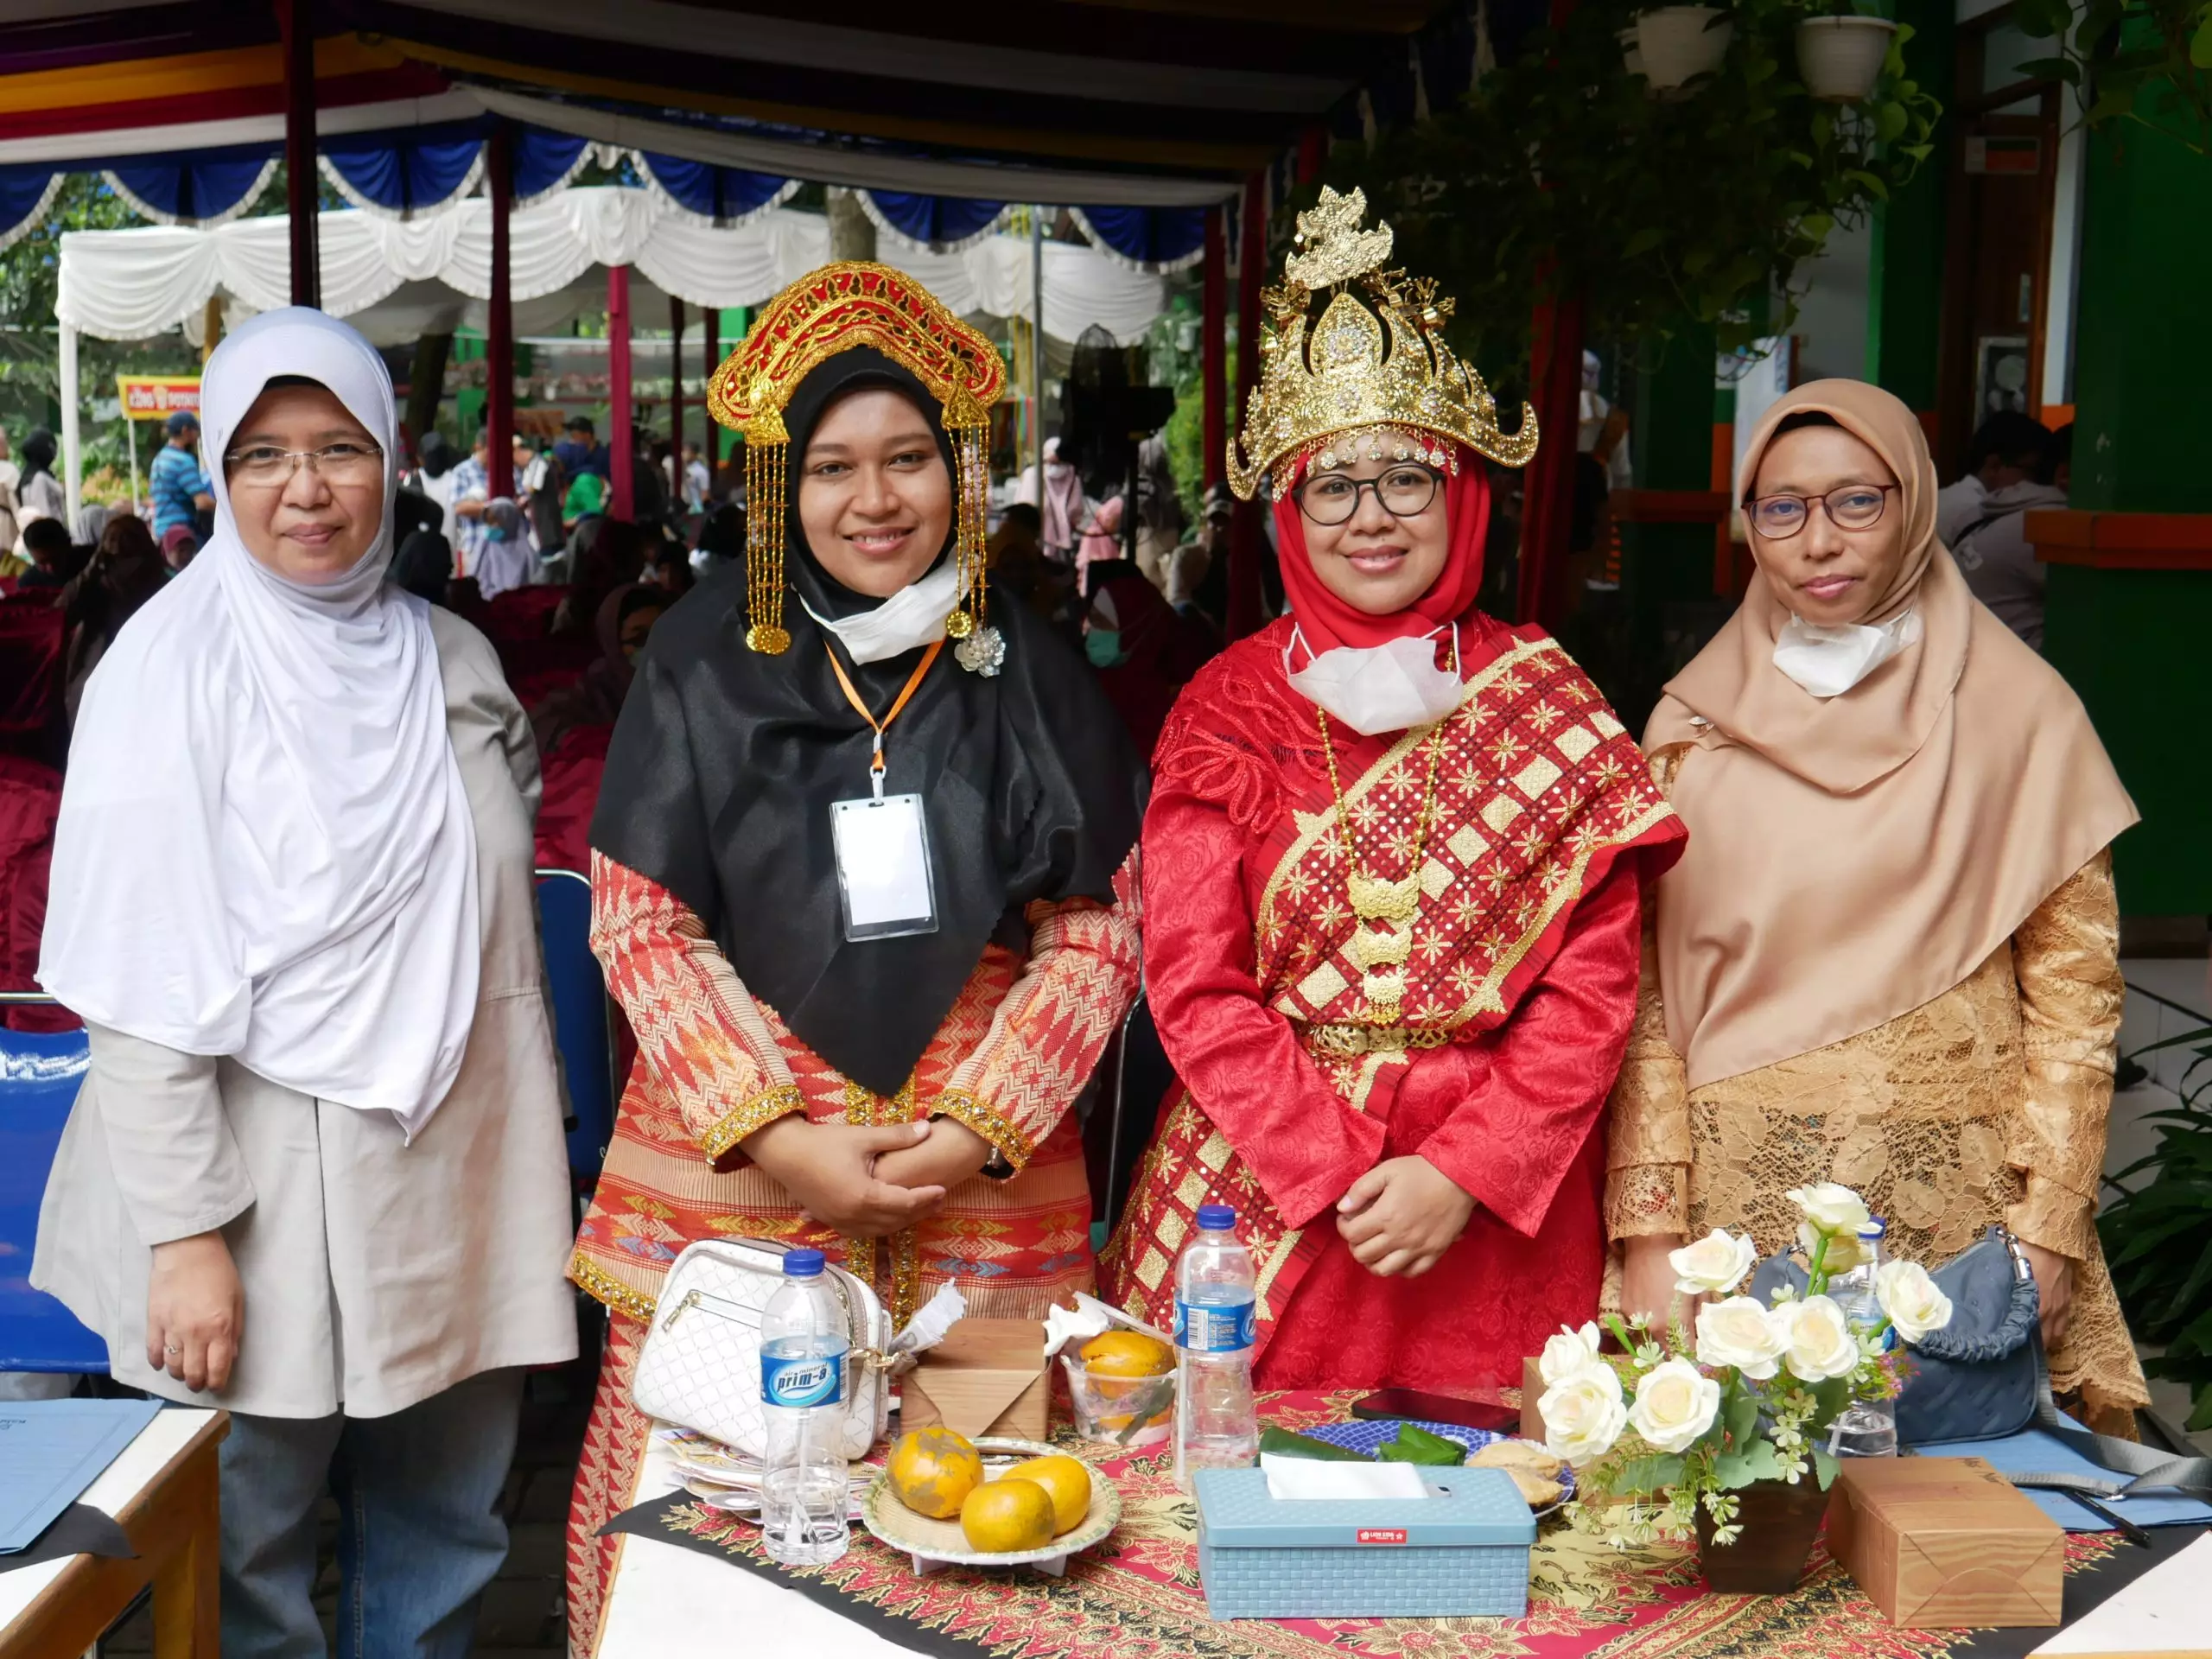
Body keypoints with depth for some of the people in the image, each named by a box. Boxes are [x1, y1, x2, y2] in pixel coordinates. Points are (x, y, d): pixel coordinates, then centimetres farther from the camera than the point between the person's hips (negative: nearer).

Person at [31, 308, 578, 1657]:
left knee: (447, 1542, 15)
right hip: (265, 1190, -5)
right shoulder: (173, 665, -9)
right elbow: (142, 985, -12)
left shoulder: (453, 657, 7)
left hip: (459, 1178, 5)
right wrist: (185, 1231, -16)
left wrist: (537, 1145, 14)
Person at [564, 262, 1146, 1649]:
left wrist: (978, 1130, -8)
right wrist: (779, 1135, -9)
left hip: (985, 1184, 1)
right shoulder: (708, 663, 2)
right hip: (731, 1171, 0)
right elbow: (639, 923, -1)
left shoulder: (1028, 674, 5)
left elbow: (1096, 933, 4)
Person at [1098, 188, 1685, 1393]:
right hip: (1261, 1192, 0)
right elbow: (1195, 986, -3)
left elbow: (1594, 985, -2)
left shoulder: (1547, 705, 2)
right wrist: (1344, 1173, -13)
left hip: (1498, 1216, 0)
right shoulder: (1227, 708, 2)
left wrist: (1462, 1171, -12)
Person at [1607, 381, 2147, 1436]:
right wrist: (1649, 1229, -3)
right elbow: (1650, 986, 4)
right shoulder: (1695, 723, 5)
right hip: (1739, 1203, 1)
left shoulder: (2020, 713, 1)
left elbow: (2074, 981, 1)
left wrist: (2047, 1224, -5)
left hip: (1952, 1210, -1)